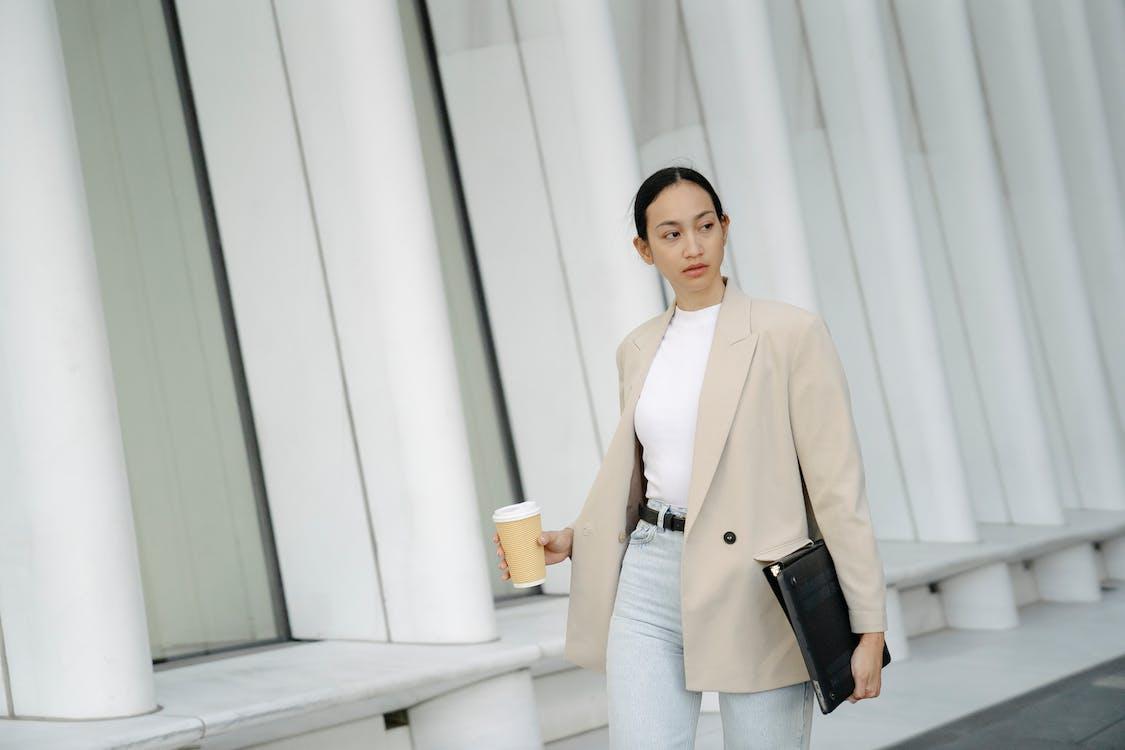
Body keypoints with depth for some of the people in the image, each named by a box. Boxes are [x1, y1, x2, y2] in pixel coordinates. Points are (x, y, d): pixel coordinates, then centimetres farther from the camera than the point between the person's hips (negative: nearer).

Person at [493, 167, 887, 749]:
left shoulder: (790, 333, -5)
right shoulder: (638, 349, 12)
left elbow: (836, 485, -7)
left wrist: (868, 627, -10)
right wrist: (570, 540, 6)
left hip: (756, 588, -4)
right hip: (649, 588, 4)